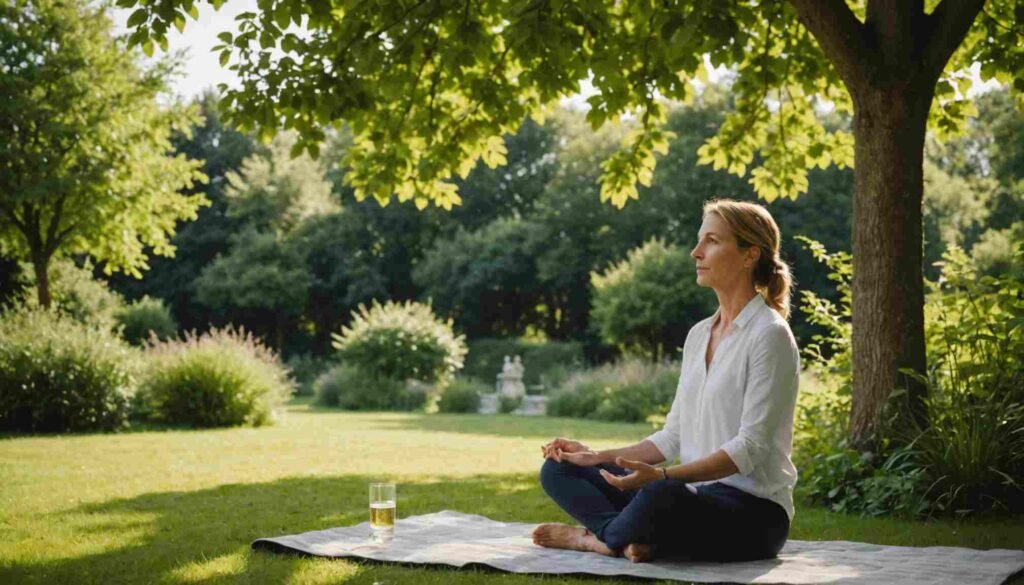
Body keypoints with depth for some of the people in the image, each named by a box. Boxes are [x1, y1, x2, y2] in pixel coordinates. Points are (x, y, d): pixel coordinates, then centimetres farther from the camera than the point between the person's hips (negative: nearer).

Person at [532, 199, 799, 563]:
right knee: (558, 469, 3)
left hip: (752, 512, -8)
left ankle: (595, 537, -9)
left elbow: (750, 446, -20)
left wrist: (662, 476, -31)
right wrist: (599, 457, 4)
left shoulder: (769, 336, -12)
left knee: (661, 497, -40)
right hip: (695, 495, 8)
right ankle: (638, 538, -20)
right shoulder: (698, 334, 13)